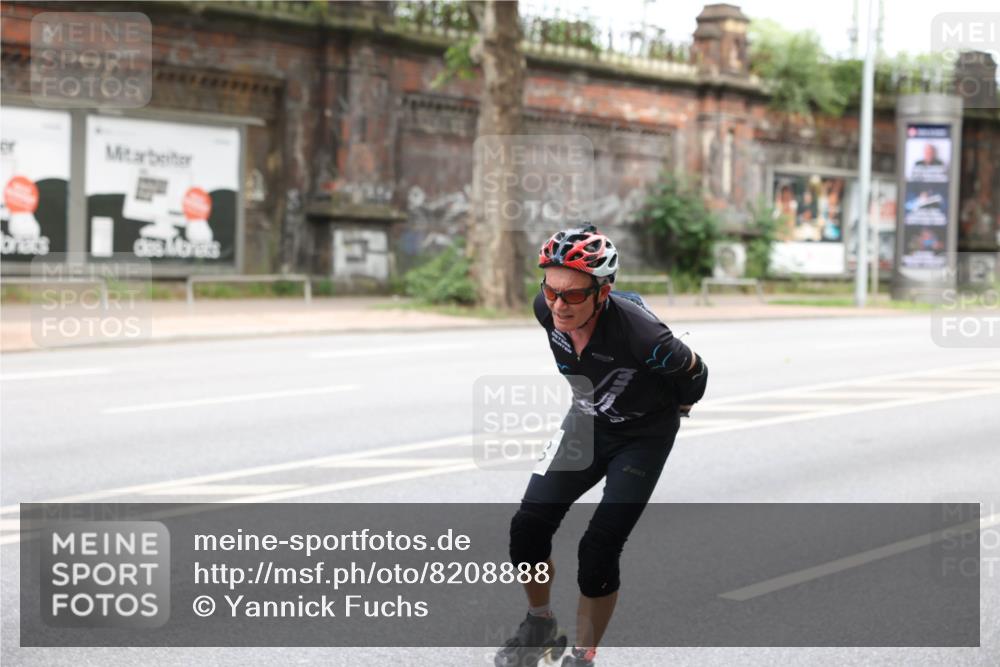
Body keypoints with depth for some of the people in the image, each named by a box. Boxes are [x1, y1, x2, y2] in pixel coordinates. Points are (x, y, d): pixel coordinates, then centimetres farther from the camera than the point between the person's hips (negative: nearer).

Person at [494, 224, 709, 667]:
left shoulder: (637, 333, -39)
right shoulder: (547, 310, -22)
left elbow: (694, 373, -18)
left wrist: (674, 411, 3)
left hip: (643, 435, -5)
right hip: (587, 421, 5)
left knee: (598, 551, -12)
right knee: (528, 526, -5)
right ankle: (539, 623, 21)